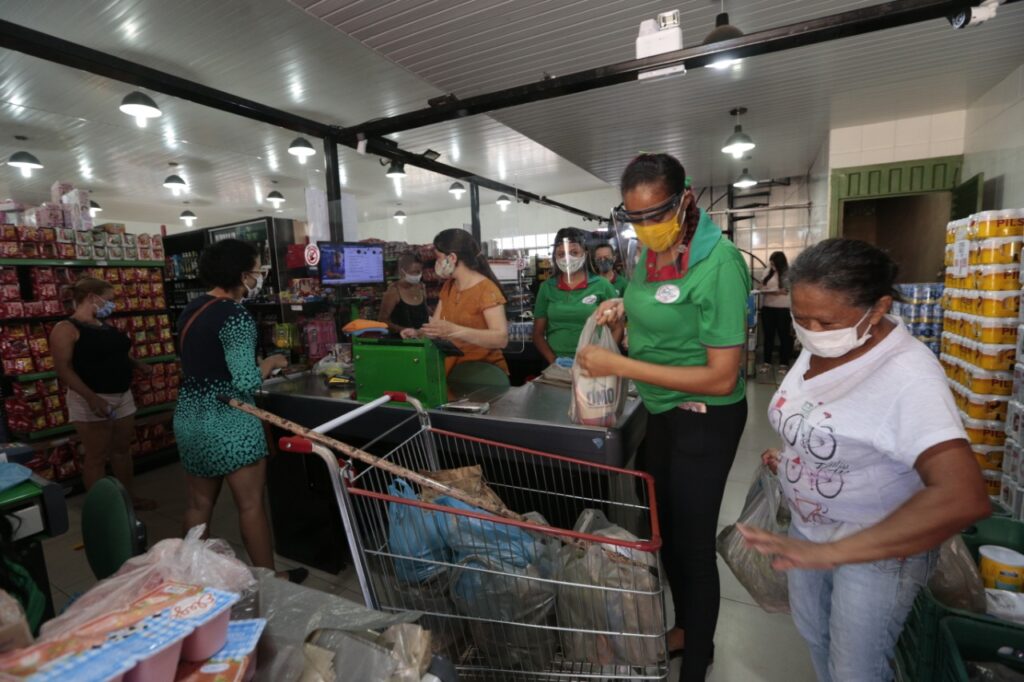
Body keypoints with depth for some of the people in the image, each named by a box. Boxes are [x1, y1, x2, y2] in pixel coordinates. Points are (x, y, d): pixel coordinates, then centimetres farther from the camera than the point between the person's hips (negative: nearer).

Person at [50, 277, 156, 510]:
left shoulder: (106, 325, 11)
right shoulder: (66, 328, -12)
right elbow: (63, 369, -19)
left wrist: (138, 364, 5)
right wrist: (91, 397, -29)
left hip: (122, 396, 8)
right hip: (92, 400, -7)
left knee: (122, 448, 15)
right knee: (97, 456, 2)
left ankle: (128, 497, 28)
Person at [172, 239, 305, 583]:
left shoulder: (190, 310, 9)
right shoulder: (236, 316, -18)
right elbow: (245, 383, -24)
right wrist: (270, 363, -7)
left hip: (189, 417, 8)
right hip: (228, 421, -8)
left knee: (198, 504, 19)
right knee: (251, 504, 5)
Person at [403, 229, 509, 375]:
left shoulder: (486, 289, -11)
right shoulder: (447, 287, 12)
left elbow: (501, 339, -22)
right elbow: (435, 326, 9)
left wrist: (454, 330, -31)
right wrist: (417, 333, -12)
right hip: (454, 369, 6)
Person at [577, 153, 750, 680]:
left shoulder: (718, 262, -23)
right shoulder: (650, 251, -1)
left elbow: (721, 377, -25)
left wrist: (620, 367, -28)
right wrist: (624, 310, -5)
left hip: (704, 420, -8)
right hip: (660, 410, 8)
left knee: (692, 541, 10)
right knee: (662, 525, 22)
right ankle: (685, 627, 51)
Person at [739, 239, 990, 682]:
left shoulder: (908, 378, -31)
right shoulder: (818, 346, -7)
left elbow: (964, 499, -41)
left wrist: (830, 553, -43)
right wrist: (786, 458, -2)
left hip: (880, 547, -6)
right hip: (808, 527, 7)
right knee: (812, 634, 26)